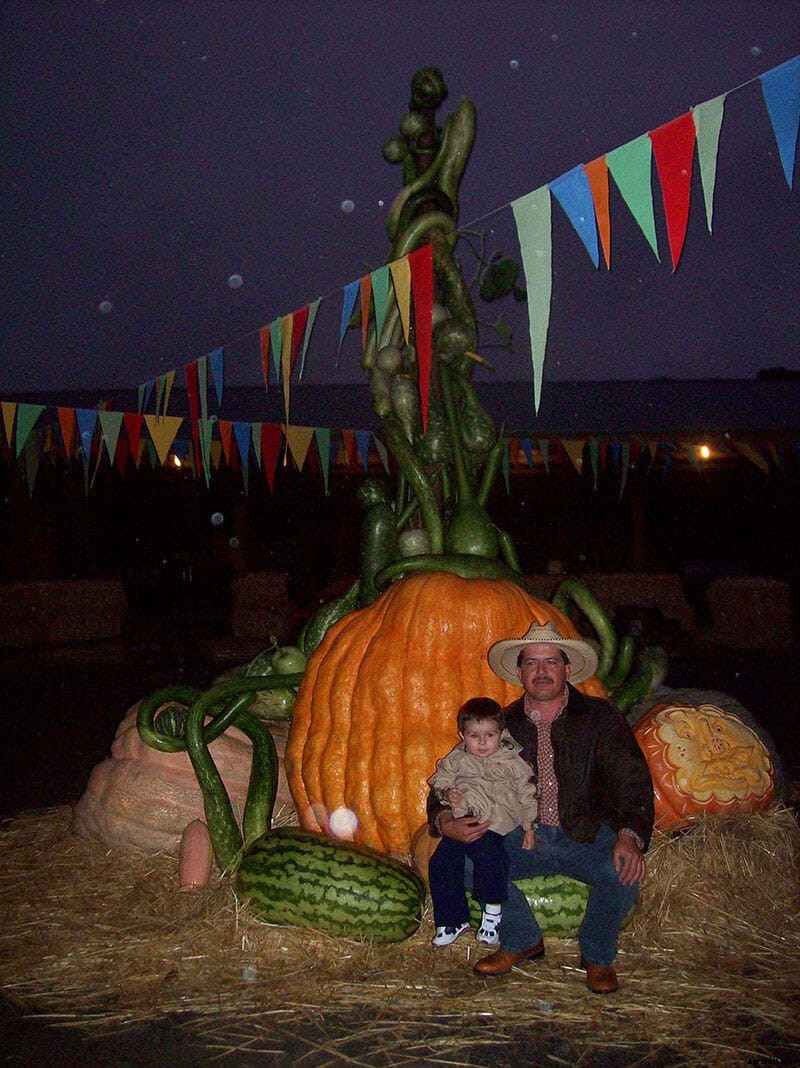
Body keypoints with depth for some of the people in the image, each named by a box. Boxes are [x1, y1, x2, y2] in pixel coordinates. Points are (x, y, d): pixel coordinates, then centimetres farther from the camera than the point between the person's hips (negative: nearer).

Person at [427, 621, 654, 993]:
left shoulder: (600, 717, -2)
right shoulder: (504, 724, 4)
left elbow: (633, 781, -12)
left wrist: (630, 837, -32)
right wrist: (445, 821, -19)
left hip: (588, 837, -2)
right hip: (524, 836, 2)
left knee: (624, 872, -31)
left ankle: (597, 955, 2)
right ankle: (521, 942, 7)